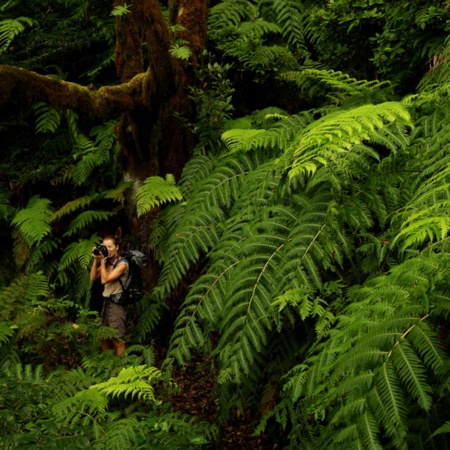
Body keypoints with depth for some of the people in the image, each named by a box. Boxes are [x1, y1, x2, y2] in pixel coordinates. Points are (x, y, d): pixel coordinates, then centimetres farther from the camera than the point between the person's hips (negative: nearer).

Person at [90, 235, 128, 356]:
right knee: (104, 337, 13)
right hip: (106, 302, 8)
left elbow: (105, 279, -18)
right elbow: (93, 277, 6)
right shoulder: (107, 262, 11)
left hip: (116, 303, -8)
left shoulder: (122, 264, -11)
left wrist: (102, 260, -13)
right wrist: (96, 260, -2)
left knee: (116, 339, -8)